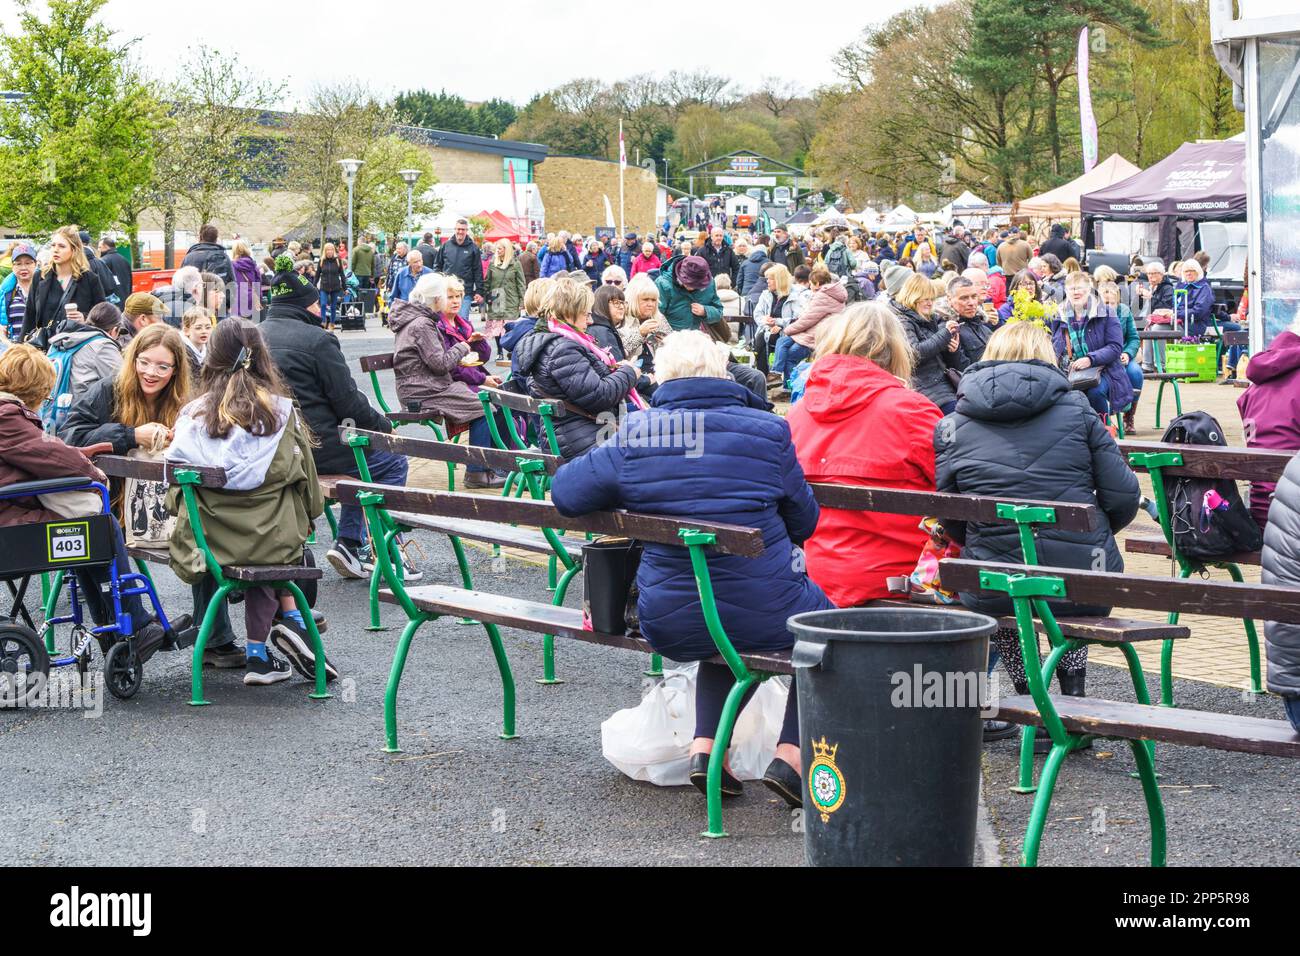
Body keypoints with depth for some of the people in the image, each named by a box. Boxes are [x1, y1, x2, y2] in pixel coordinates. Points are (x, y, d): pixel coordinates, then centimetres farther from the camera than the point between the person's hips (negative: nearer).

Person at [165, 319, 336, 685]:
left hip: (207, 541, 1)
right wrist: (306, 520, 24)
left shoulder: (192, 414, -2)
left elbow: (174, 477, 4)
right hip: (273, 537, -1)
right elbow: (303, 476, 6)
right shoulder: (282, 411, -3)